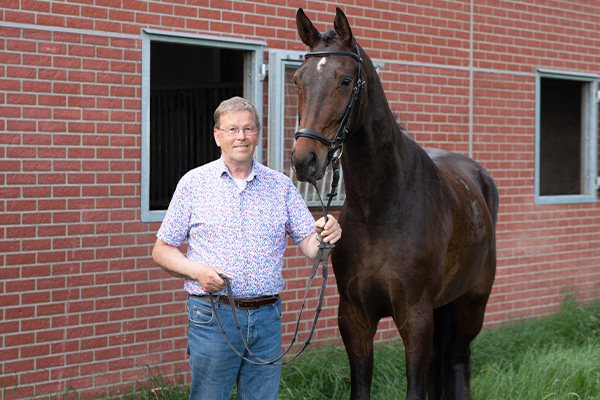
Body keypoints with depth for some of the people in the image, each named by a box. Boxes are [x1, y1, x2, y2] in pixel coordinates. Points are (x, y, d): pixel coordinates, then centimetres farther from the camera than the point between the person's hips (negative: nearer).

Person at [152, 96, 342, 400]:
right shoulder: (194, 183, 2)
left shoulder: (280, 186, 8)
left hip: (267, 317, 3)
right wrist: (197, 271, -14)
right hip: (213, 317, -2)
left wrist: (326, 236, -18)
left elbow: (310, 246, 5)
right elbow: (162, 250, 4)